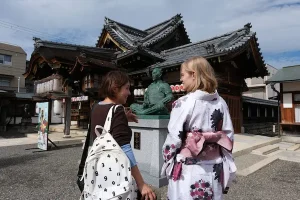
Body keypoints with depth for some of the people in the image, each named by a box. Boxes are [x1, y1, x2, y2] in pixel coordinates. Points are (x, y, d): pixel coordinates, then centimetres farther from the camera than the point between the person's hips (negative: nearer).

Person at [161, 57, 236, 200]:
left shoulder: (183, 103, -16)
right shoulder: (220, 103, 0)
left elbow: (173, 138, -14)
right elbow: (228, 137, 4)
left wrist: (167, 165, 1)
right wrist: (226, 169, 14)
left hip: (188, 169, -5)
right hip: (214, 169, 5)